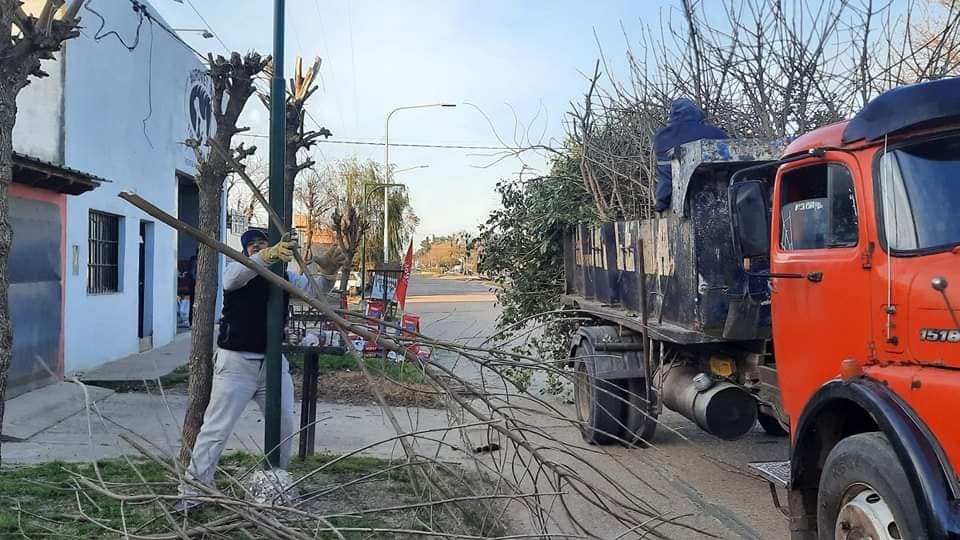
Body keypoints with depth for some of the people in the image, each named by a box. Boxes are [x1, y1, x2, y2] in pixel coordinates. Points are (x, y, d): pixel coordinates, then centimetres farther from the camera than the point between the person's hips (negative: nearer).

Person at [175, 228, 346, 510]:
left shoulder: (286, 278, 5)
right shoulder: (236, 271, -6)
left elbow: (316, 292, -8)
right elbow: (238, 274, -31)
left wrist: (328, 272, -31)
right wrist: (268, 256, -50)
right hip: (236, 362, -5)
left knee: (285, 426, 12)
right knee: (216, 428, -2)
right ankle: (191, 491, 7)